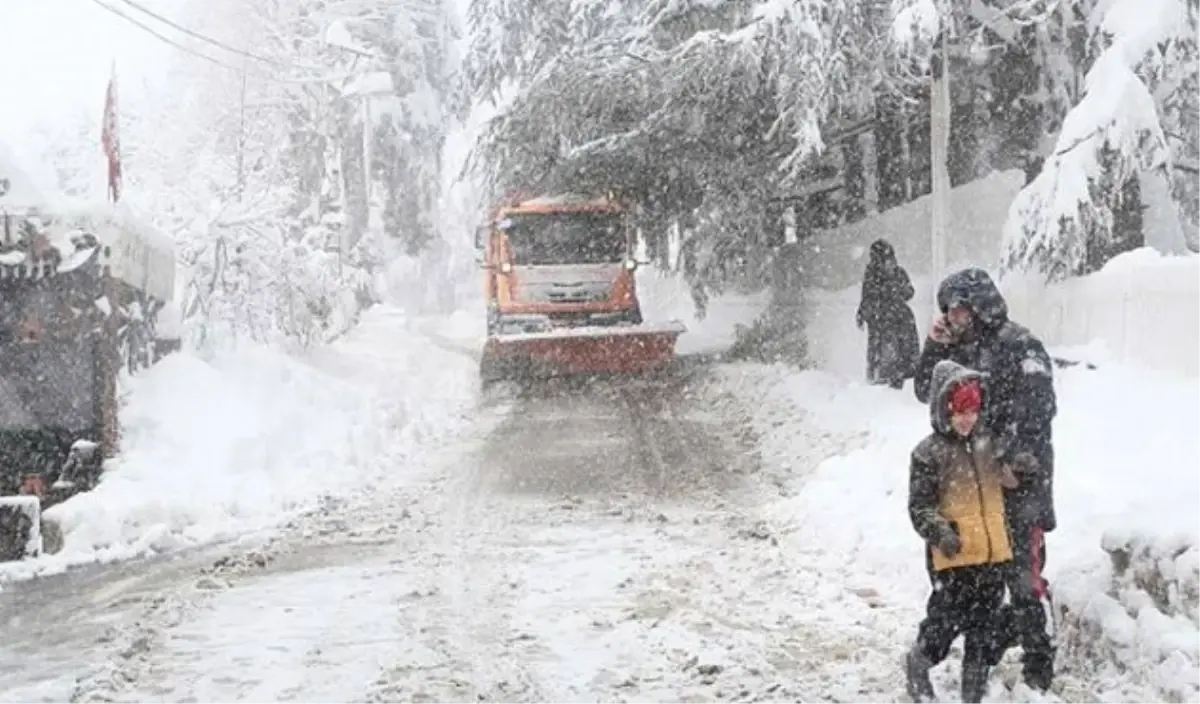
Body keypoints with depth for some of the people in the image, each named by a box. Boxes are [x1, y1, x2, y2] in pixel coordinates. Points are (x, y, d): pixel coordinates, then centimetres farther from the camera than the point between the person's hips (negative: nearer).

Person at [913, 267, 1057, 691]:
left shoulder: (1019, 346, -12)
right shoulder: (962, 348, 12)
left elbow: (1038, 410, -18)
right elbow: (925, 391, 14)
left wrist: (1002, 452, -20)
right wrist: (936, 347, 0)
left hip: (1020, 474, -8)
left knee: (1023, 570, -7)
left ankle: (1039, 660, 0)